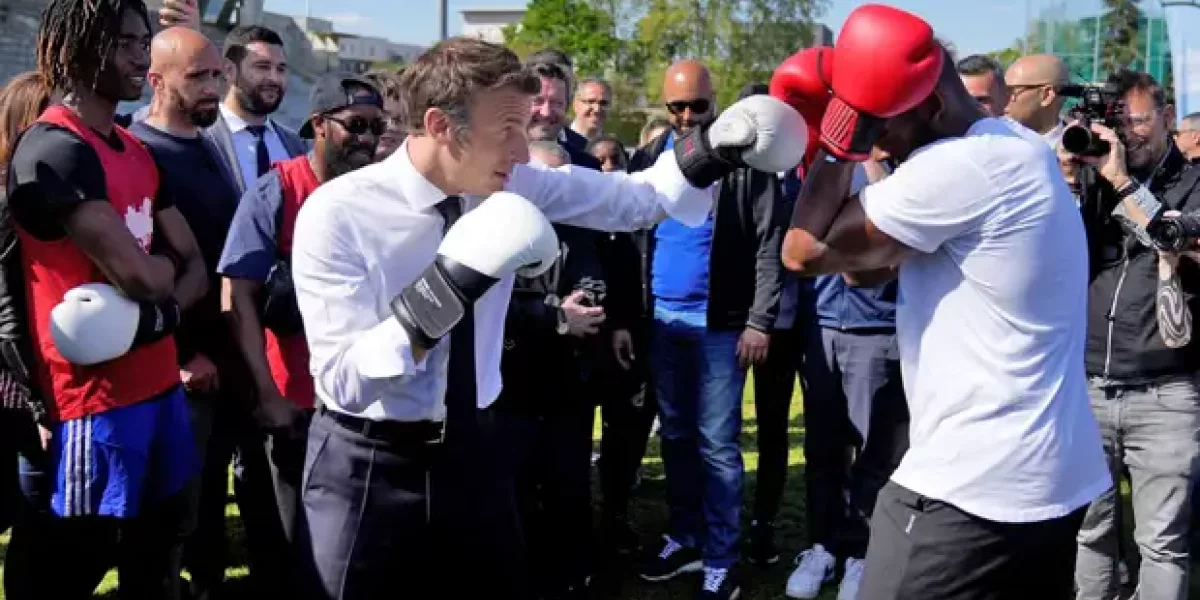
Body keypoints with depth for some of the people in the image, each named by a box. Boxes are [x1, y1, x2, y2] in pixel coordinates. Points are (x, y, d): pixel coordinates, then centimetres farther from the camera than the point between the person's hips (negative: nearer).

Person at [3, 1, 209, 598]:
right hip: (95, 402, -8)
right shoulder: (55, 150, -16)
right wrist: (165, 263, -1)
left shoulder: (136, 151, 13)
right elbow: (137, 273, -24)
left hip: (160, 387, 9)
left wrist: (163, 308, -10)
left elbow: (195, 269, 11)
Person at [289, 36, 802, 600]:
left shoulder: (515, 186, -7)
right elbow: (342, 379, -23)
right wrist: (445, 289, -35)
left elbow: (636, 200, 2)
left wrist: (712, 151, -16)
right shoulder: (337, 214, -19)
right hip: (365, 467, -4)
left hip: (471, 448, 4)